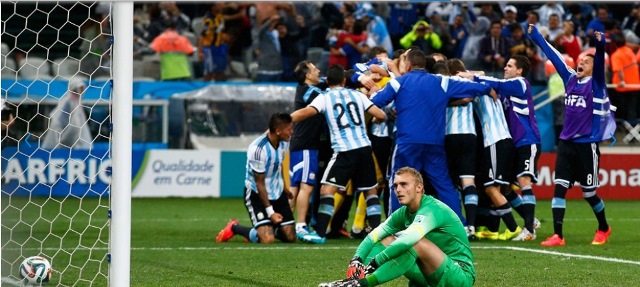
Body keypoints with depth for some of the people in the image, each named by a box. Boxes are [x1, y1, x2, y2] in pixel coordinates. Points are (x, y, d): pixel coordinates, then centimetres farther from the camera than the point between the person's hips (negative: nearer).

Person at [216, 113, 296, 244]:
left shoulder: (284, 142, -6)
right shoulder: (258, 149, -28)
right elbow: (259, 183, -21)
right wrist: (270, 212, -18)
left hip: (278, 194, 7)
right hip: (257, 194, -7)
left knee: (290, 237, -1)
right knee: (268, 239, -21)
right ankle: (234, 228, 8)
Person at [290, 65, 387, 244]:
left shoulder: (324, 98, 3)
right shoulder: (357, 95, 12)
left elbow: (304, 113, -12)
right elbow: (381, 116, 10)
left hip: (344, 151, -4)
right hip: (365, 148, 4)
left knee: (327, 189, -4)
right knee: (371, 191, 17)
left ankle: (320, 233, -14)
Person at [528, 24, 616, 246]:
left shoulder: (596, 84, -5)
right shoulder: (570, 79, 8)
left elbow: (599, 62, -25)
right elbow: (553, 55, 13)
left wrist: (600, 46, -43)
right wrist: (535, 36, 16)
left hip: (587, 144, -5)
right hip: (566, 143, 5)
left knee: (588, 192, 5)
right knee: (560, 186, -7)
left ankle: (603, 228, 29)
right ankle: (557, 235, -8)